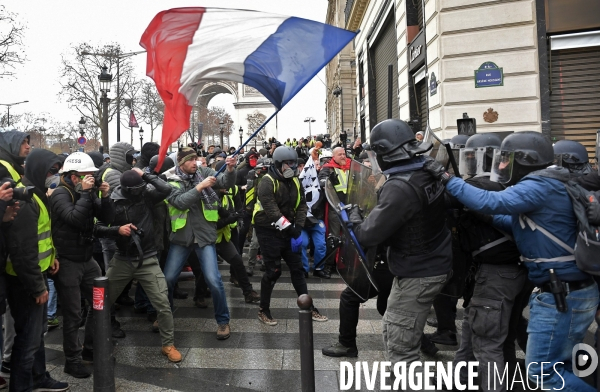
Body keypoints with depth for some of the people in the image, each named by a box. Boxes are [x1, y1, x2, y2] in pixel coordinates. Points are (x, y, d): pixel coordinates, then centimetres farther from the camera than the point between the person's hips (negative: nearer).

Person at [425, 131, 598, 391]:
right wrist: (487, 217, 1)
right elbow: (520, 226, 15)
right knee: (559, 366, 21)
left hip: (564, 296, -10)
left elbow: (491, 202, -30)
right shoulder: (539, 186, 13)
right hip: (565, 291, 10)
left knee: (541, 370, 0)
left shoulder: (540, 186, -19)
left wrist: (446, 177, -22)